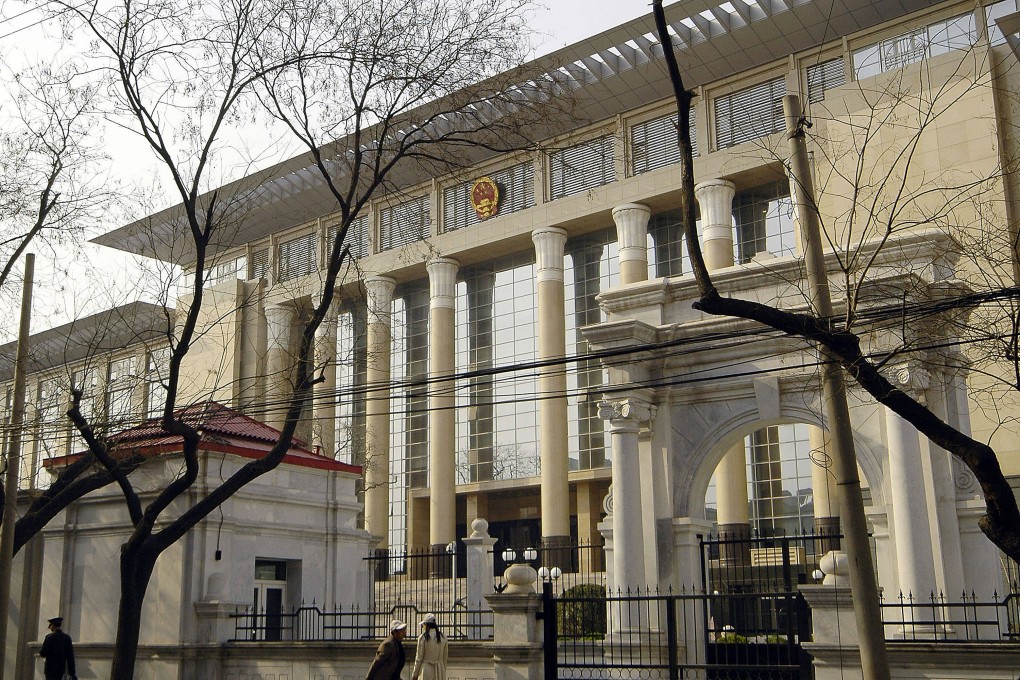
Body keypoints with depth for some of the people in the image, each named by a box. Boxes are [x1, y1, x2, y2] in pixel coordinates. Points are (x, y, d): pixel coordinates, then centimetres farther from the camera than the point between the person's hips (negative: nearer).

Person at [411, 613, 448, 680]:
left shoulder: (422, 638, -8)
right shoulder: (443, 637, 5)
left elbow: (419, 658, -5)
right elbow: (444, 658, 10)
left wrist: (415, 674, 4)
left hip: (426, 670, -4)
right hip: (440, 670, 4)